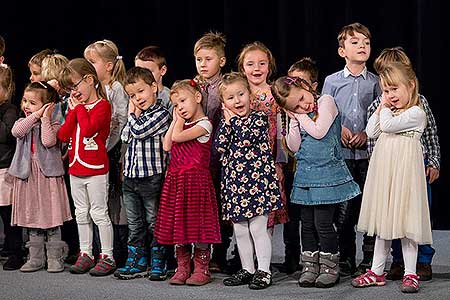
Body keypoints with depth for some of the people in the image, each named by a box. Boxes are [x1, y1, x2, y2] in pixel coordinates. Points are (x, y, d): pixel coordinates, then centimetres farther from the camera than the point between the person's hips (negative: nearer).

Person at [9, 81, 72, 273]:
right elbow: (16, 132, -14)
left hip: (48, 174, -5)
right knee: (31, 217, 9)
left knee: (52, 217, -1)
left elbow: (48, 141, -23)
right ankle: (36, 258, 17)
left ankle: (54, 257, 7)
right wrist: (35, 116, -15)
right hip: (27, 175, 5)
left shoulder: (53, 124, -4)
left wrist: (45, 119, -18)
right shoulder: (23, 122, 9)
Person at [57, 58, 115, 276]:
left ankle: (107, 257, 2)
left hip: (95, 169, -8)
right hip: (75, 168, 8)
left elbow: (88, 129, -25)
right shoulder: (77, 107, 13)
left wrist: (80, 107, -11)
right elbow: (63, 135, 5)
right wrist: (73, 110, -1)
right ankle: (85, 254, 20)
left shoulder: (102, 105, -9)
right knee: (81, 214, 12)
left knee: (98, 213, -4)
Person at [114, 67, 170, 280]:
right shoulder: (135, 116, 12)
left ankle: (158, 264, 11)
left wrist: (132, 115, -3)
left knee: (154, 222, 3)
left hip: (151, 177, -7)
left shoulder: (161, 114, -11)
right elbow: (125, 137, 5)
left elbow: (139, 131, -18)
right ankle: (136, 263, 18)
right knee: (134, 225, 11)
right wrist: (133, 115, 0)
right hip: (130, 176, 7)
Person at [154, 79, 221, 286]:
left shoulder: (204, 125, -8)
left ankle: (201, 269, 4)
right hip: (175, 180, 8)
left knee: (198, 224, -4)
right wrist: (176, 120, 9)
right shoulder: (183, 126, 18)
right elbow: (167, 146, 7)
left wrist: (180, 121, -1)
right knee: (177, 226, 9)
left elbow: (177, 136, -18)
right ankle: (182, 268, 17)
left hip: (195, 179, -8)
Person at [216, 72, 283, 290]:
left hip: (257, 180, -6)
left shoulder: (259, 117, -3)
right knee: (240, 231, 11)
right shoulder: (226, 122, 11)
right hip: (234, 182, 6)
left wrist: (234, 119, -8)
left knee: (258, 227, -6)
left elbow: (247, 137, -19)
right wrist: (227, 123, -5)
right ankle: (247, 270, 22)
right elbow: (219, 146, -2)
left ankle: (264, 271, 1)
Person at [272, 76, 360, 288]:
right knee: (307, 224, 9)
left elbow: (319, 132, -17)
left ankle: (330, 268, 6)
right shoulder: (297, 116, 9)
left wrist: (302, 117, -7)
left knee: (323, 223, -5)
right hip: (305, 175, 6)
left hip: (327, 173, -5)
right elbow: (294, 147, 3)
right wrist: (295, 120, -4)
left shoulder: (326, 101, -5)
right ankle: (310, 267, 18)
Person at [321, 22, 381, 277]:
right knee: (344, 208, 2)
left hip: (368, 152, 0)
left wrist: (367, 134, -11)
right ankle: (346, 260, 14)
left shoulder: (375, 82, 7)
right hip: (340, 153, 0)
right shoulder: (332, 81, 6)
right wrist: (340, 129, -10)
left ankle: (369, 261, 10)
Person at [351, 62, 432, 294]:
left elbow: (388, 125, -20)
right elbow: (371, 132, 10)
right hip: (383, 171, 8)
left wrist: (386, 110, -2)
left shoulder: (416, 113, -10)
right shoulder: (391, 112, 16)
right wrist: (381, 107, 6)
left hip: (403, 171, -8)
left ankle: (410, 274, 3)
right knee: (384, 222, 12)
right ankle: (377, 272, 18)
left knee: (405, 221, -5)